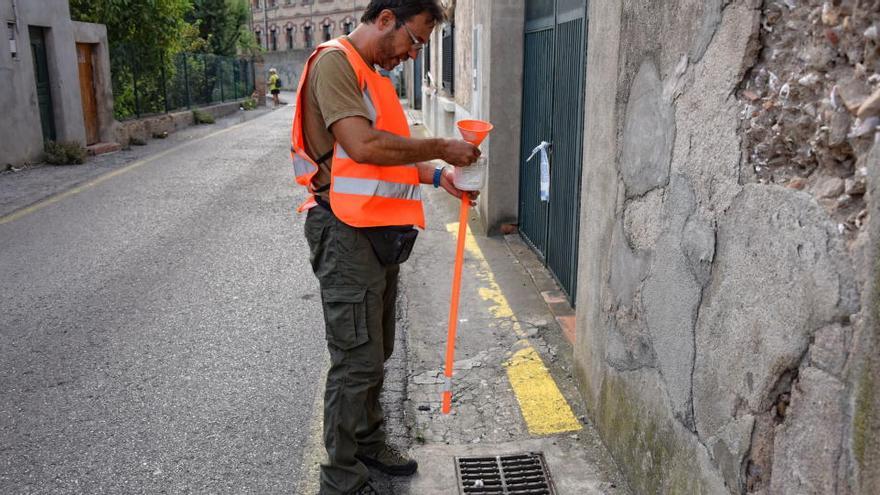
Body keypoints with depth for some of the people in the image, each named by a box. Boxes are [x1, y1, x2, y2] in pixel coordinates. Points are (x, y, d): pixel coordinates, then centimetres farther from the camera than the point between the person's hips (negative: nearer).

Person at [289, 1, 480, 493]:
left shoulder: (375, 75, 19)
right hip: (348, 234, -10)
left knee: (376, 354, 19)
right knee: (357, 362, -3)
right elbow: (363, 145, -25)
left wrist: (436, 175, 5)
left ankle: (369, 443, 36)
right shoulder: (335, 62, -12)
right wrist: (440, 148, -15)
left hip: (382, 233, 10)